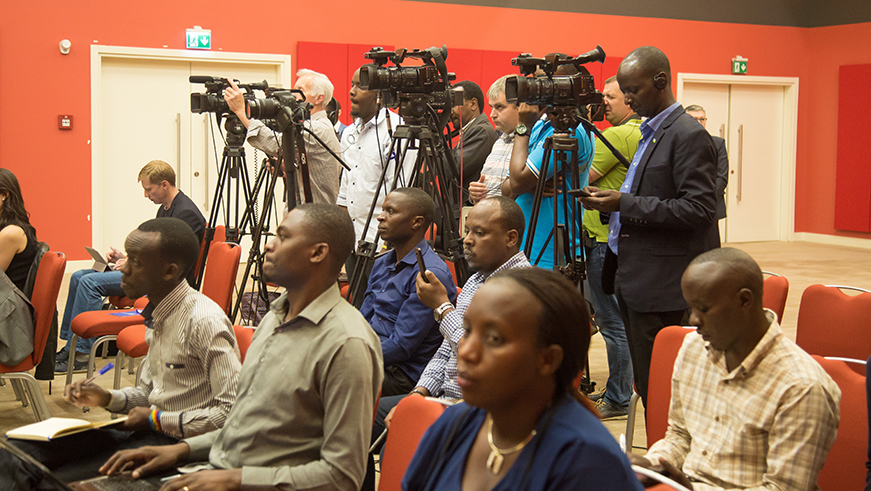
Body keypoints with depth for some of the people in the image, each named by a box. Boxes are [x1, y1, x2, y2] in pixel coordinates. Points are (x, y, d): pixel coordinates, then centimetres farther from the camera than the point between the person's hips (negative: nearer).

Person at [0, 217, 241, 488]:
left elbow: (232, 412, -23)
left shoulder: (205, 322, -19)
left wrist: (156, 420, -16)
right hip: (152, 432, 9)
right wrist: (108, 399, 4)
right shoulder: (157, 315, 12)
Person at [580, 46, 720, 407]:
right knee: (646, 384, 14)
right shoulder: (650, 132, 17)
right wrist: (610, 201, 7)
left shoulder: (689, 135, -13)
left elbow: (699, 210, -21)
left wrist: (626, 204, -21)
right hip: (636, 280, 10)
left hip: (662, 285, -10)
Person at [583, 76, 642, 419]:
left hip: (605, 240, -10)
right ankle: (617, 390, 23)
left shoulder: (617, 136, -16)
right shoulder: (643, 134, 15)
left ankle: (617, 399, 3)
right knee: (616, 318, 15)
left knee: (612, 321, -4)